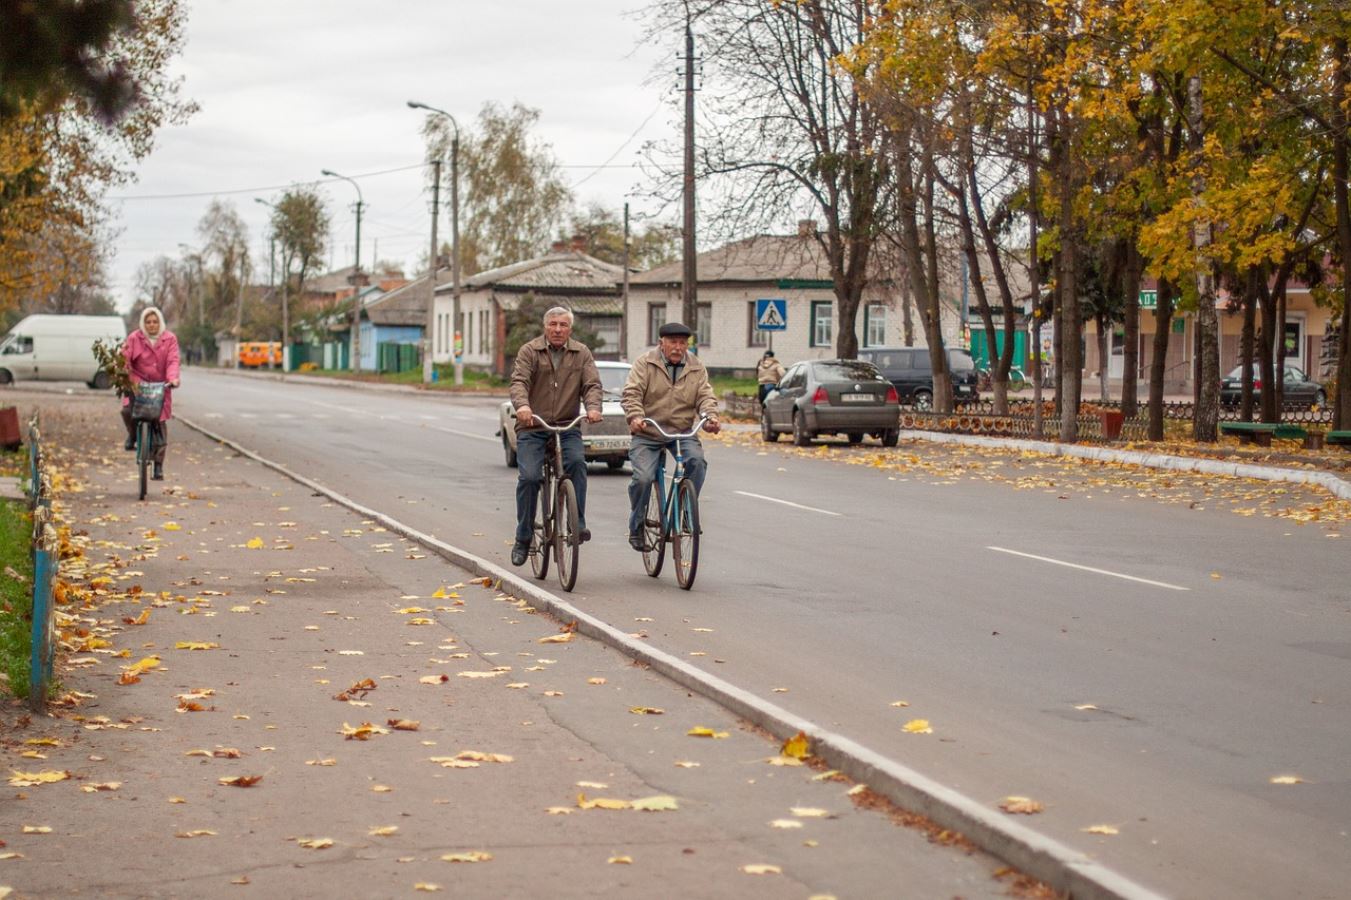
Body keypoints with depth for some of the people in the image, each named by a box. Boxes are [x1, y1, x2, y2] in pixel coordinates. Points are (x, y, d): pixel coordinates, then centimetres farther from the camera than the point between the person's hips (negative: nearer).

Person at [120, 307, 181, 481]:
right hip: (138, 384, 0)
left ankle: (158, 466, 8)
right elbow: (124, 359, -6)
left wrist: (173, 378, -28)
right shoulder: (134, 339, -1)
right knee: (127, 409, -28)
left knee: (160, 427, -1)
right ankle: (132, 434, 7)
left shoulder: (170, 339, 0)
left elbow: (173, 361, -10)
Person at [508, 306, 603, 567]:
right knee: (529, 476, -14)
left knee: (577, 461, -26)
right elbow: (519, 381, -12)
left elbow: (592, 384, -2)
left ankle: (578, 524, -18)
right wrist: (522, 405, -33)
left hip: (567, 427, 1)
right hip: (532, 427, -1)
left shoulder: (581, 353, 9)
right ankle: (523, 539, 1)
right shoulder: (530, 351, 2)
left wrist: (593, 407, -24)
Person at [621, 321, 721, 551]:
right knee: (643, 477, -18)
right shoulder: (645, 363, -2)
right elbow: (632, 393, -12)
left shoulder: (696, 367, 7)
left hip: (683, 432, 2)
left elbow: (705, 396, -2)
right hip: (646, 435, -2)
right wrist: (635, 417, -31)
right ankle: (636, 527, 4)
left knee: (697, 460, -26)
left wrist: (710, 416, -24)